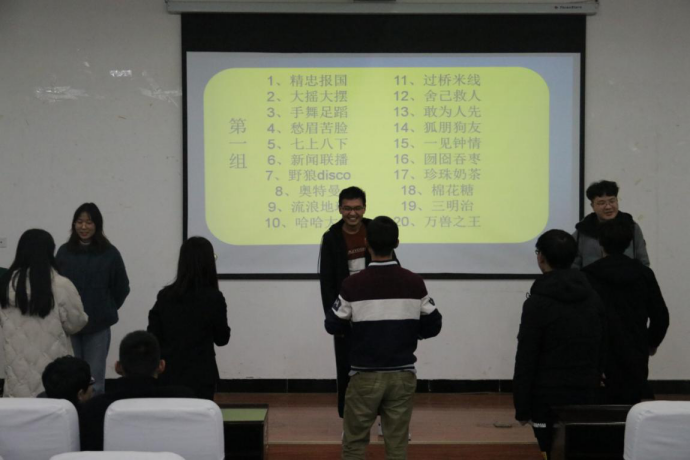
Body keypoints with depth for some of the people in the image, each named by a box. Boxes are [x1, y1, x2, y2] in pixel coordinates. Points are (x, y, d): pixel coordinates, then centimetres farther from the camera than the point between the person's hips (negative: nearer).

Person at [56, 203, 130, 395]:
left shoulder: (109, 253, -3)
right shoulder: (64, 252, 2)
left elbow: (122, 288, 7)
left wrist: (107, 310, 8)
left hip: (98, 324, -1)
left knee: (94, 379, 4)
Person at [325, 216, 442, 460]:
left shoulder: (353, 285, -11)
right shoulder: (414, 283, -5)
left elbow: (333, 326, -3)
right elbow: (433, 326, 2)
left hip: (365, 376, -2)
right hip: (402, 375, 2)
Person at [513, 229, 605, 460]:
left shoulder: (538, 302, -10)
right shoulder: (592, 297, 8)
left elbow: (526, 359, -11)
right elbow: (602, 351, 13)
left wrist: (522, 407, -5)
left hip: (549, 398, -6)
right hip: (587, 396, 6)